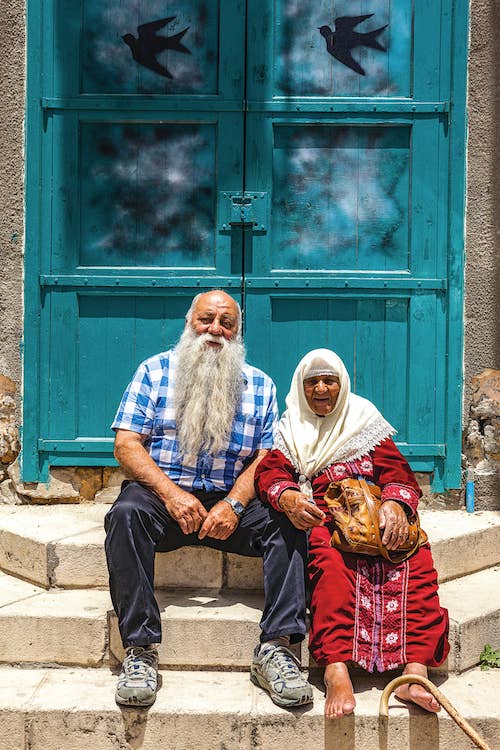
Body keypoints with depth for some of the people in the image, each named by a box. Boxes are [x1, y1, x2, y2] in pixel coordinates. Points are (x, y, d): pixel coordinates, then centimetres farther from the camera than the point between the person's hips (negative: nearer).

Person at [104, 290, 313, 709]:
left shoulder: (260, 385, 13)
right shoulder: (155, 371, 9)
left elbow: (266, 459, 4)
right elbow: (127, 444, 0)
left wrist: (234, 504, -16)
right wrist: (171, 493, -16)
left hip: (231, 501, 1)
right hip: (163, 492, -1)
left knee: (287, 522, -26)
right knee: (127, 513, -33)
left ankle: (276, 647, -27)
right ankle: (140, 650, -31)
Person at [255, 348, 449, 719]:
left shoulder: (365, 419, 22)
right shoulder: (291, 429, 20)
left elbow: (397, 472, 10)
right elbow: (271, 472, 2)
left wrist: (395, 503, -15)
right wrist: (288, 498, -24)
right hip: (322, 519, -1)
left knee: (415, 554, -31)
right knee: (330, 558, -37)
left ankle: (415, 669, -41)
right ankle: (336, 671, -50)